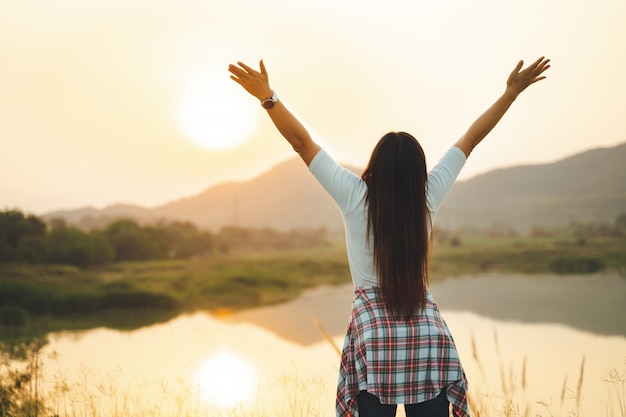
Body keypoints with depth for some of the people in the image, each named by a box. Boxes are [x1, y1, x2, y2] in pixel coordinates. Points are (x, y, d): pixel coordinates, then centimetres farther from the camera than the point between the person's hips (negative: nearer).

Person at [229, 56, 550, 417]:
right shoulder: (429, 195, -2)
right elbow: (472, 138, 7)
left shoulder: (356, 197, -8)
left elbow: (302, 141, -6)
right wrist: (512, 92, 16)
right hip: (427, 331, 2)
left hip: (374, 331, -2)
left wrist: (267, 96, -3)